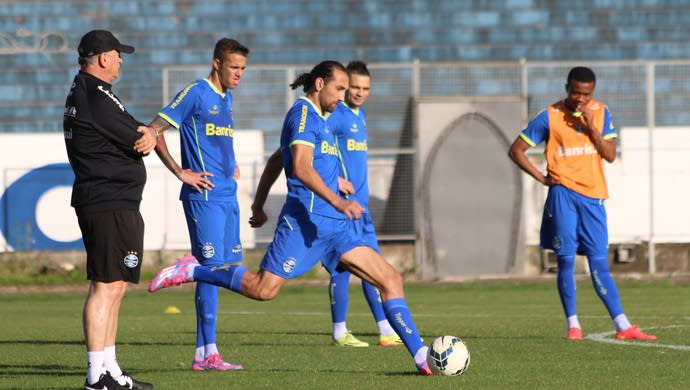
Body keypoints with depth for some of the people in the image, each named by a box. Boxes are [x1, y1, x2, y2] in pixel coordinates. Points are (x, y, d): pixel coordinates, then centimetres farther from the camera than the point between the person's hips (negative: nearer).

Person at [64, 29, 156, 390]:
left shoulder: (79, 92, 18)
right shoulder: (97, 97, -16)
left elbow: (139, 134, 17)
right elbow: (142, 140, -13)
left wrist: (144, 134, -5)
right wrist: (147, 136, 9)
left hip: (93, 201, 11)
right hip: (111, 204, -11)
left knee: (113, 287, 15)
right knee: (106, 286, -11)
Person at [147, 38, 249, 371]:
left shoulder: (227, 98, 16)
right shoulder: (195, 94, -9)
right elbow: (154, 130, -11)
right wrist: (181, 173, -12)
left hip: (227, 194, 8)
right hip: (204, 196, -8)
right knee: (212, 267, -10)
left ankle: (202, 352, 12)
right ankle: (208, 353, -8)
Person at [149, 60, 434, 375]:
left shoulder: (319, 119, 22)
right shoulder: (303, 113, -6)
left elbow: (278, 161, 31)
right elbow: (301, 167, -20)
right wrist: (337, 202, -29)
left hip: (334, 225, 9)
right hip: (305, 220, -9)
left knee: (390, 279, 0)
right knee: (263, 289, -15)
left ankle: (421, 355, -1)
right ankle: (191, 271, 4)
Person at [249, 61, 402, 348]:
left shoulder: (360, 114, 16)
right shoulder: (335, 114, -12)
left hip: (359, 203, 9)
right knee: (344, 265, -6)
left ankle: (387, 332, 11)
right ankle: (339, 333, 2)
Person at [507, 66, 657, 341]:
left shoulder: (601, 113, 7)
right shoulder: (550, 117, -2)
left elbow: (610, 155, 1)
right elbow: (516, 150, 2)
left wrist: (591, 126, -11)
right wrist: (541, 177, -4)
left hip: (592, 195, 2)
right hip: (563, 193, -2)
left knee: (599, 263, 1)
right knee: (566, 260, -4)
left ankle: (622, 326, -2)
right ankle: (573, 324, 4)